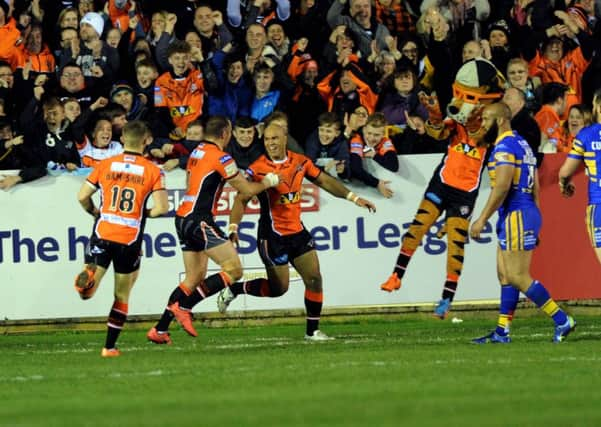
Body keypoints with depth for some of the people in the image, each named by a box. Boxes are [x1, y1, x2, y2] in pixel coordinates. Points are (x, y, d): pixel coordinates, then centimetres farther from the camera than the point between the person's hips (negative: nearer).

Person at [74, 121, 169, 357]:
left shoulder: (105, 165, 6)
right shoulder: (152, 170, 1)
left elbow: (82, 196, 4)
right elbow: (162, 207, -7)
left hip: (102, 233, 1)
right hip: (130, 239, -1)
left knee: (88, 292, 1)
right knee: (122, 295, 14)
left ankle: (88, 276, -35)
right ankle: (109, 346, 13)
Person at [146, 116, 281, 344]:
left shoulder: (197, 152, 14)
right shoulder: (221, 158, -11)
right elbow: (247, 190, -6)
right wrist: (268, 182, 15)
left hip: (183, 219, 9)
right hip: (199, 220, -9)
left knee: (195, 278, 14)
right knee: (234, 269, -9)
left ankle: (160, 330, 10)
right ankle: (183, 307, -13)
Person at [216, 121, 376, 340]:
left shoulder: (300, 162, 2)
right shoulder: (258, 169, -14)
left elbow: (324, 181, 13)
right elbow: (241, 199, -15)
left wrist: (353, 198, 9)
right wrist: (233, 228, -29)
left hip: (297, 231, 5)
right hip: (272, 235, -5)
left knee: (314, 278, -1)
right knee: (279, 287, -2)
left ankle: (312, 330, 10)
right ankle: (232, 290, 18)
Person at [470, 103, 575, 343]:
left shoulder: (504, 147, -13)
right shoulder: (522, 144, 19)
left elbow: (501, 188, -21)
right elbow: (534, 188, 20)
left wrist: (482, 220, -18)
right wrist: (533, 226, 23)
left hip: (516, 215, -10)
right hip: (527, 212, 10)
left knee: (518, 277, -8)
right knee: (504, 275, 10)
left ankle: (562, 321, -7)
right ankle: (502, 332, 11)